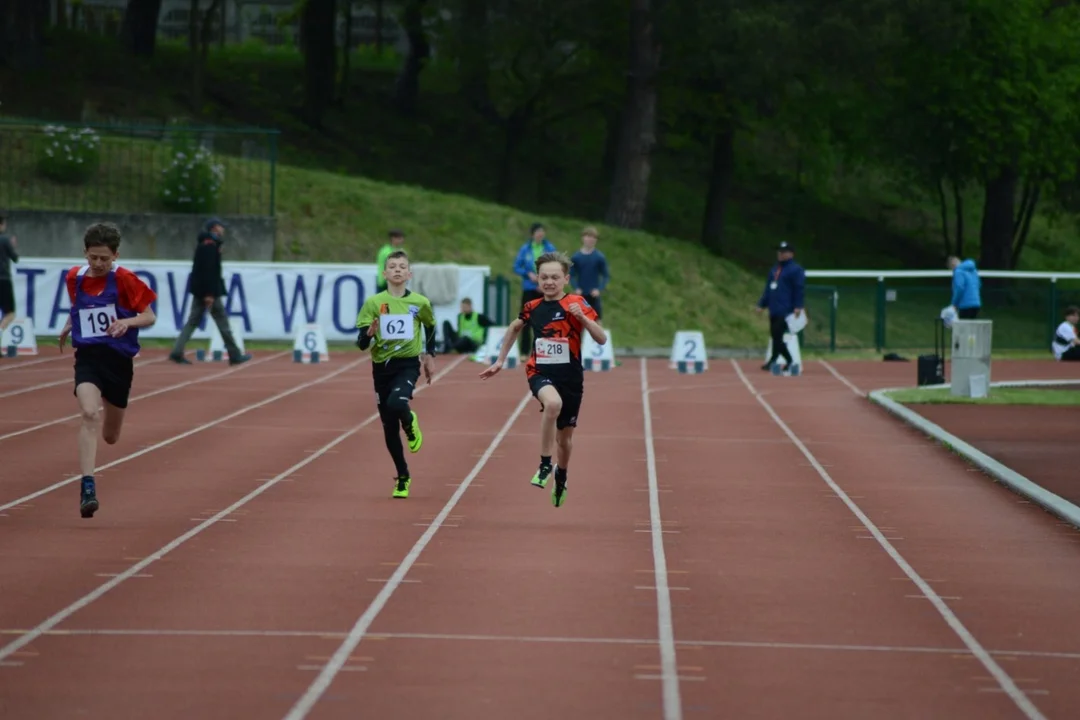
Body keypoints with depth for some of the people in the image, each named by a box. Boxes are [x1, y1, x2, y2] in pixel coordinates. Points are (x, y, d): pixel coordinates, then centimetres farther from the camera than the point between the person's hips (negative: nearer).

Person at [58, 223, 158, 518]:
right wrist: (69, 325, 9)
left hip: (119, 358, 0)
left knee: (110, 436, 14)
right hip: (87, 357, 0)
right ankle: (87, 488, -33)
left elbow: (150, 317, -5)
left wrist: (128, 321, -23)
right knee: (90, 415, -28)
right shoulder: (74, 278, 2)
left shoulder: (125, 280, -8)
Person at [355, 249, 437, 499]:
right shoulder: (373, 303, -4)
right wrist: (369, 333, -26)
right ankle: (402, 477, 24)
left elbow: (430, 326, 20)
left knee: (396, 404, -32)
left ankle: (410, 424, 6)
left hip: (407, 365, -2)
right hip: (381, 366, 2)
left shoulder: (420, 303, -2)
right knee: (389, 428, 6)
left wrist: (430, 354, 20)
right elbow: (361, 344, -6)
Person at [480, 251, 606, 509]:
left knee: (565, 437, 14)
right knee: (553, 403, -36)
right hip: (541, 373, 0)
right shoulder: (533, 308, 0)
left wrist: (582, 317, -29)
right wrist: (500, 361, 21)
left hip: (571, 378, 0)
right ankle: (545, 465, -22)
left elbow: (602, 339, -14)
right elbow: (514, 328, 21)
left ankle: (561, 478, 46)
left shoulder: (577, 304, -8)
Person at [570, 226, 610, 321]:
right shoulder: (576, 257, -1)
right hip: (581, 295, 1)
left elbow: (606, 276, 0)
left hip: (594, 295, -1)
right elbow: (572, 276, 3)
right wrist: (576, 288, -14)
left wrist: (599, 289, -15)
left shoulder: (599, 257, -3)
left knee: (597, 318, -1)